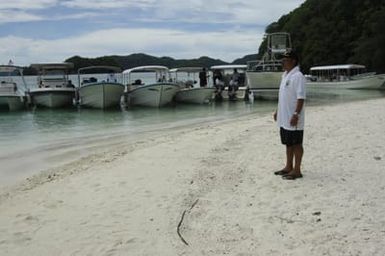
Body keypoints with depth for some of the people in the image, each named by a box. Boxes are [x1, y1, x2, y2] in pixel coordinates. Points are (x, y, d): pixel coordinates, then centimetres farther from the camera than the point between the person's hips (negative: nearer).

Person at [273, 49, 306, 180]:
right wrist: (278, 111, 22)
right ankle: (289, 167, 26)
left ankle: (296, 170, 7)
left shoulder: (297, 76, -16)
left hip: (293, 119, -9)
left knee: (296, 144, 0)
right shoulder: (285, 75, 14)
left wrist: (296, 114, -26)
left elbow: (301, 97, -21)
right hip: (284, 117, 9)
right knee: (288, 143, 16)